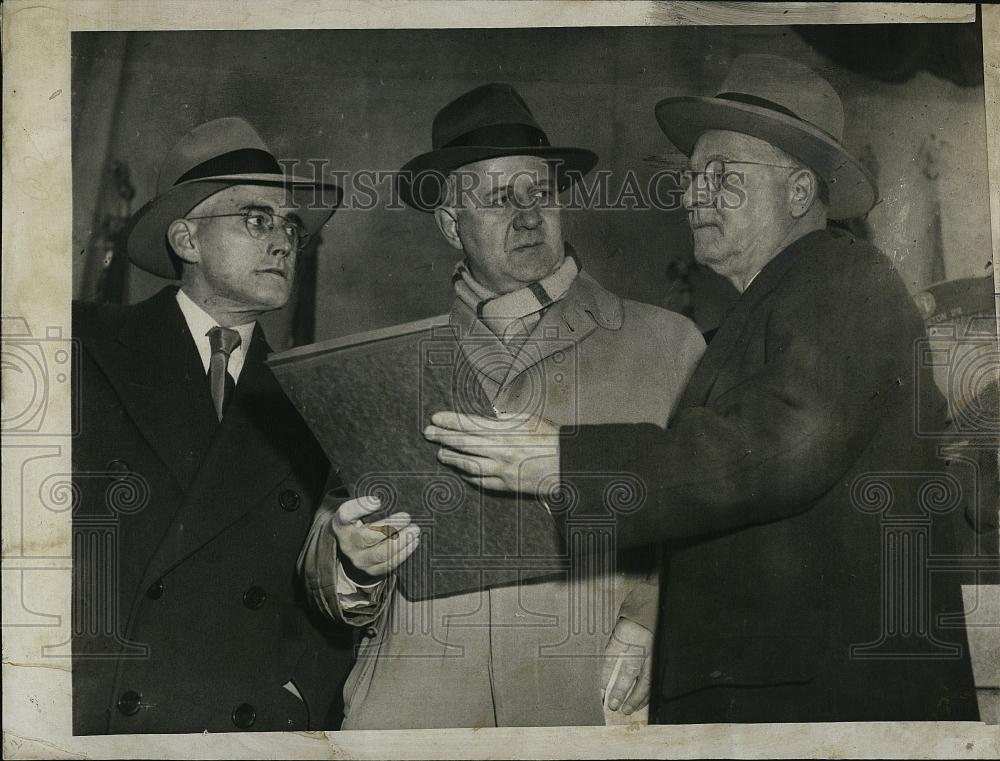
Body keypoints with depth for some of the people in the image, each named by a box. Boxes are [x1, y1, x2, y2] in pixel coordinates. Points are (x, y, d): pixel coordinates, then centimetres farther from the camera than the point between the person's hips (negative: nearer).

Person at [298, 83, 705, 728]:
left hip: (589, 707, -1)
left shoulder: (667, 345, 6)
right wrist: (354, 562, -9)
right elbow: (324, 568, 11)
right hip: (414, 710, 2)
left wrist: (645, 634, -13)